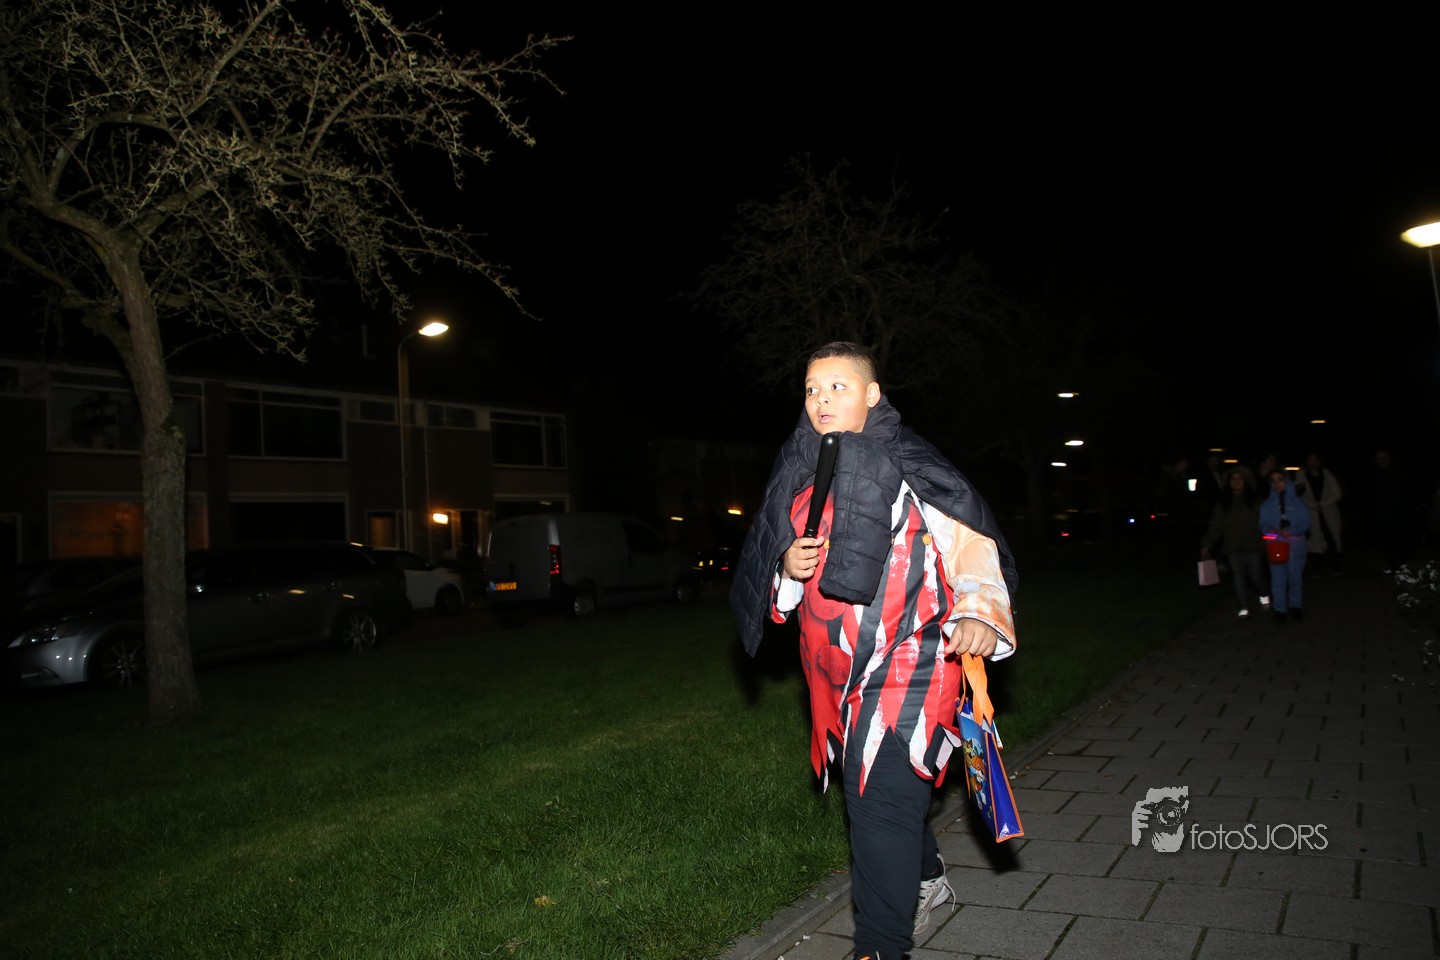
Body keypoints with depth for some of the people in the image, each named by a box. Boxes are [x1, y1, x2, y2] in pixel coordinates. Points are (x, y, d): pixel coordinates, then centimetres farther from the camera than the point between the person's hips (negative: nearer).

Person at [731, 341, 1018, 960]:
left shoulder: (908, 470, -8)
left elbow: (971, 543, -14)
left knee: (882, 804, -7)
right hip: (838, 677, 7)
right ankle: (928, 881, 48)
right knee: (871, 789, 21)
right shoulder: (802, 478, 10)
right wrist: (788, 569, -4)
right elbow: (771, 585, 19)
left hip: (904, 670, -7)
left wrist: (980, 614, -30)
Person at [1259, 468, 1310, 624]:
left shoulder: (1297, 501, 6)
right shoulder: (1266, 505, 7)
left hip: (1296, 545, 0)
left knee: (1295, 577, 5)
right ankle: (1280, 609, 7)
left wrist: (1291, 531, -16)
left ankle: (1295, 606, 21)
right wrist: (1271, 531, -18)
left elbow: (1305, 522, 1)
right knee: (1278, 579, -1)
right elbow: (1263, 525, 4)